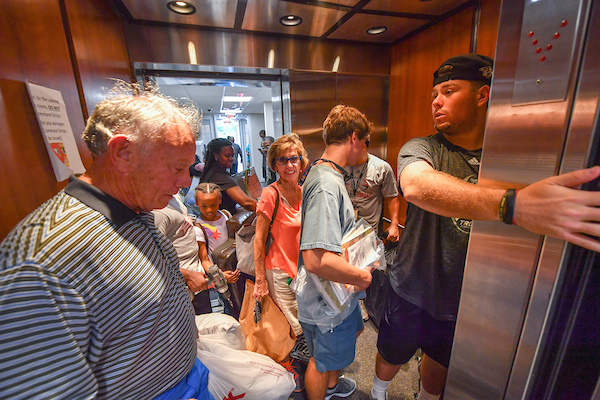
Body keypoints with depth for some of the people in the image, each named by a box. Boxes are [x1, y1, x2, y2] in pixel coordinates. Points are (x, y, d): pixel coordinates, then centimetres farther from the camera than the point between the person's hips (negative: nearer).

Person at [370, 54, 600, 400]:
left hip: (472, 299, 3)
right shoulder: (422, 148, -16)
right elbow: (416, 185, -40)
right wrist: (513, 204, -53)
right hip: (413, 292, -2)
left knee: (441, 362, 29)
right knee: (393, 356, 22)